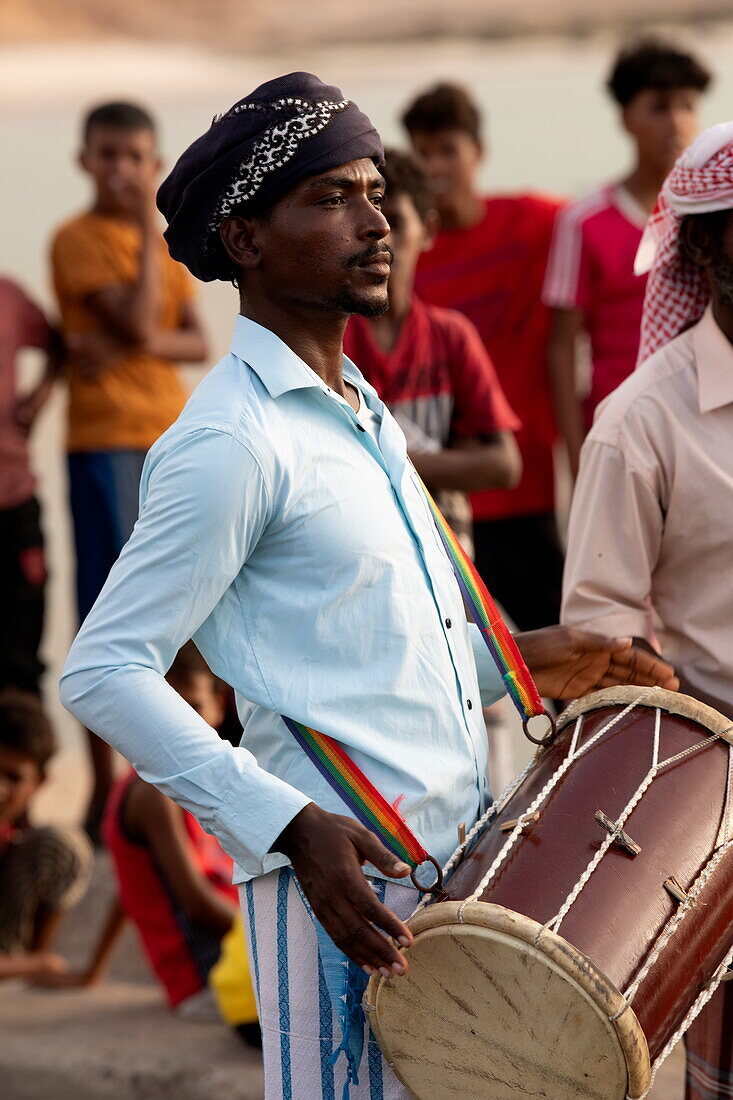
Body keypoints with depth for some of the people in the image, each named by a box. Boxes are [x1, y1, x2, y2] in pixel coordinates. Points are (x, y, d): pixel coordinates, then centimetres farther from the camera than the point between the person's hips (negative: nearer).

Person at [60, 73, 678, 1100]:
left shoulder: (360, 411, 17)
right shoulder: (231, 440, -14)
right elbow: (103, 674, -19)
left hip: (453, 862, 9)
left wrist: (522, 659, 15)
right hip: (346, 885, -9)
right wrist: (288, 826, -26)